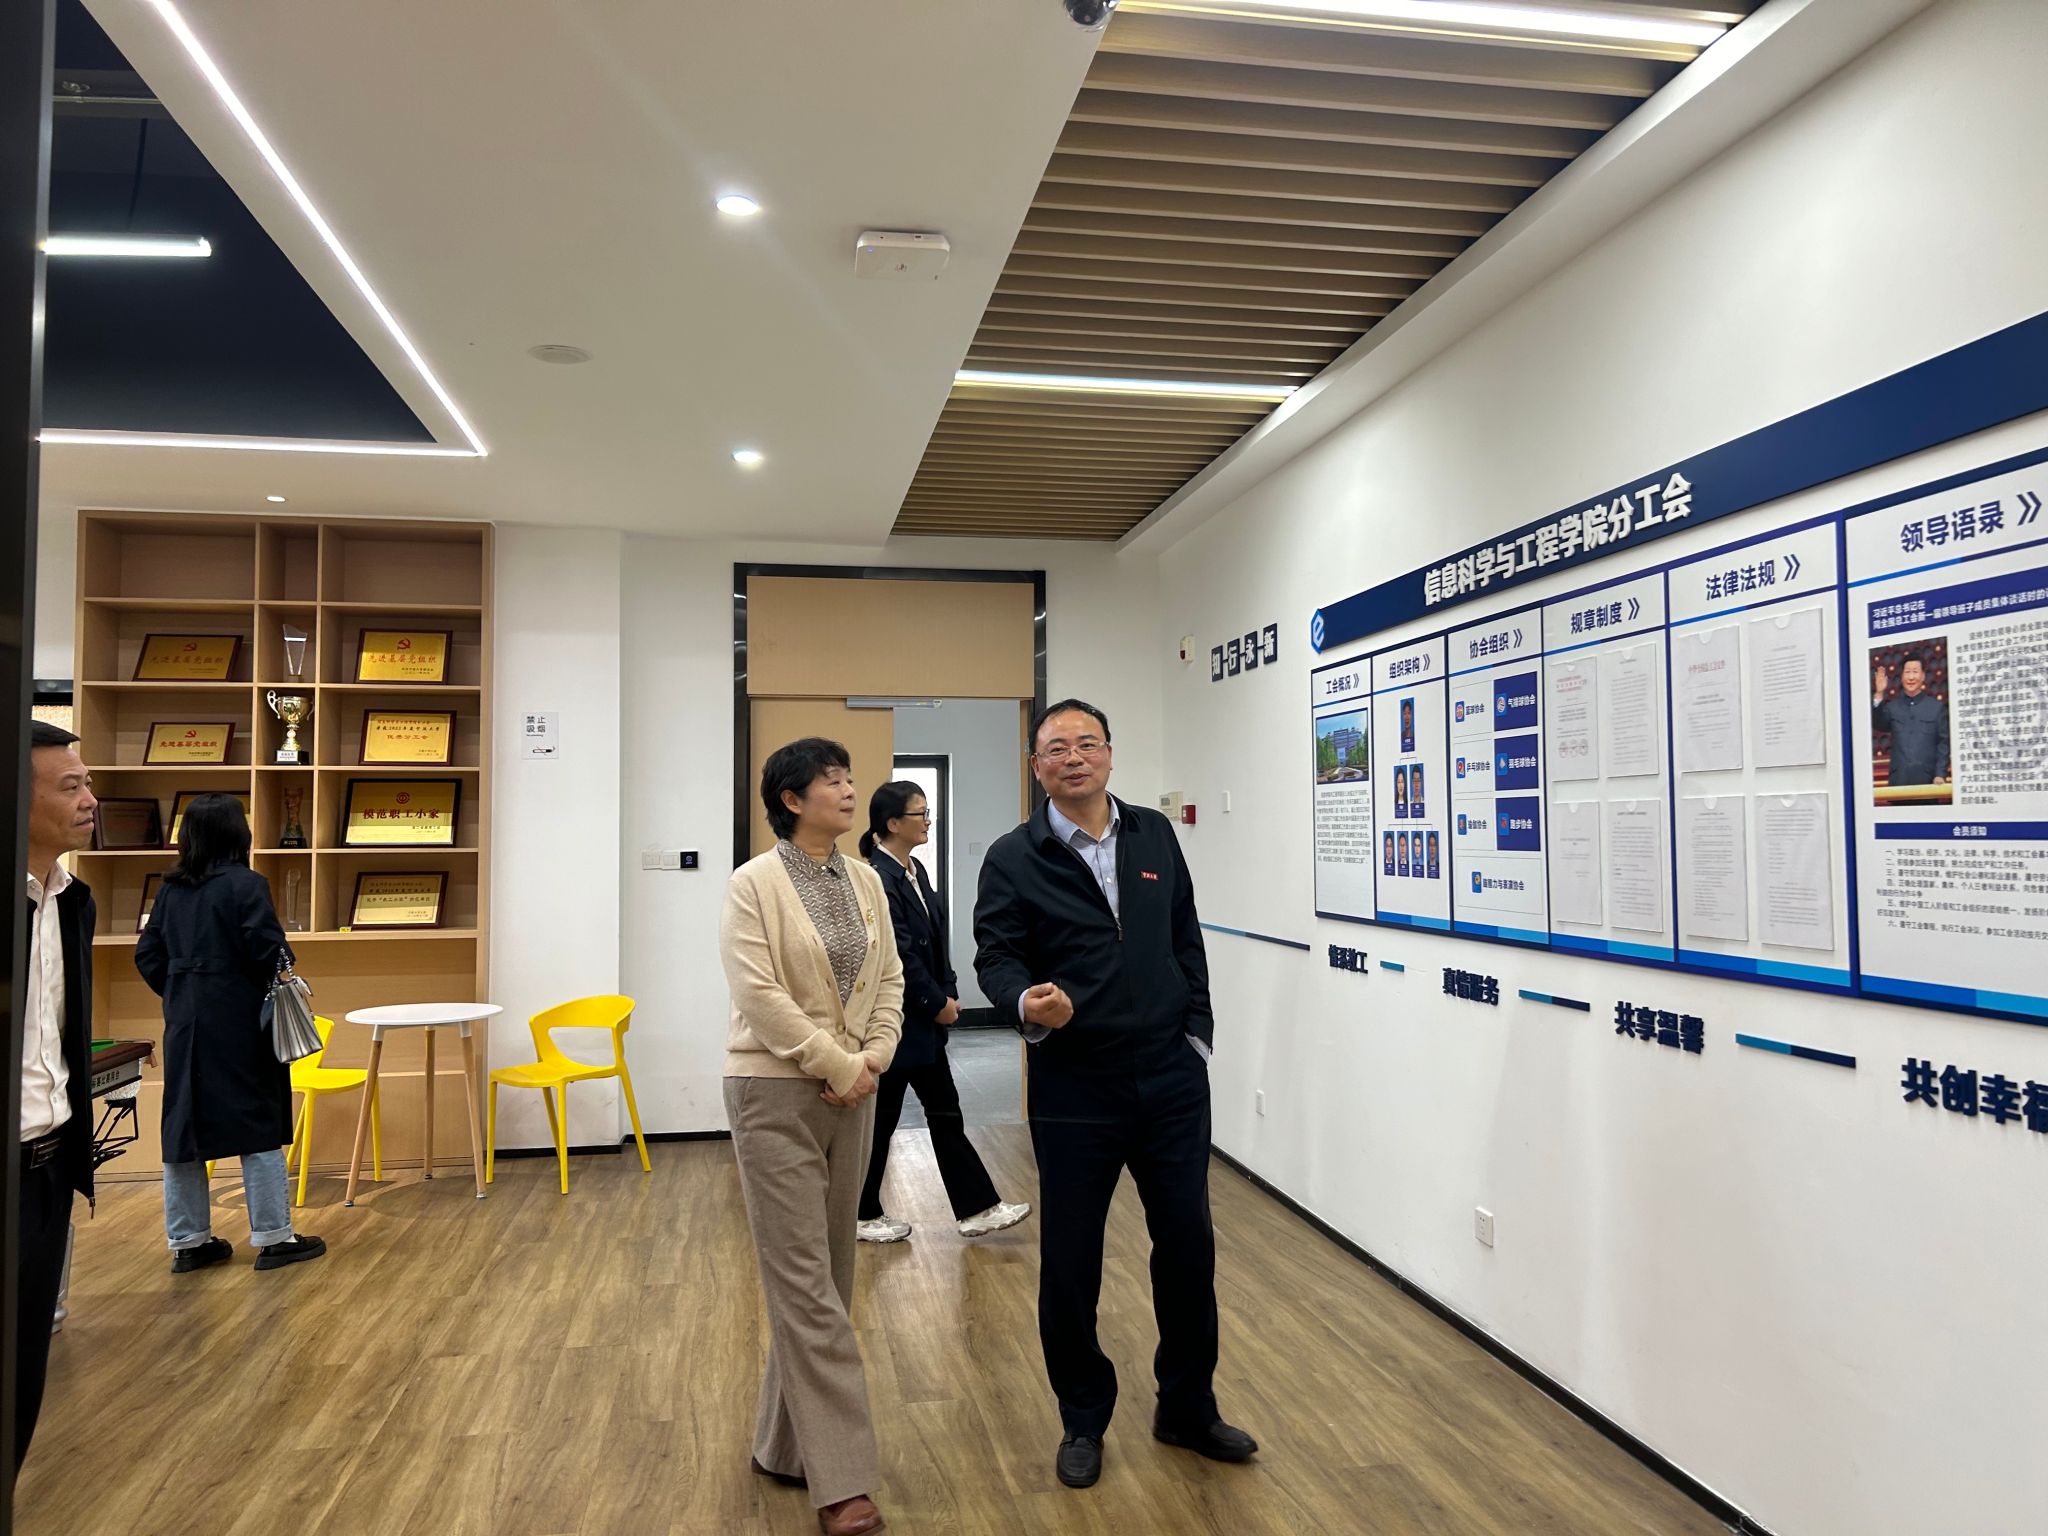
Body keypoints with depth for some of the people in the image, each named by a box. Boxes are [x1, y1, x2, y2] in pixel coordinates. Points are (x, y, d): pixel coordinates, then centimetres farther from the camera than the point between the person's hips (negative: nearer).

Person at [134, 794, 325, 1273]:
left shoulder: (170, 890, 6)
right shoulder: (245, 885, -14)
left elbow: (148, 955, 9)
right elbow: (269, 951, -18)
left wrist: (179, 994, 18)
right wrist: (285, 987, 1)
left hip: (184, 1024, 6)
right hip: (238, 1026, -6)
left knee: (183, 1126, 11)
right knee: (258, 1125, 2)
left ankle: (188, 1242, 19)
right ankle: (273, 1238, 7)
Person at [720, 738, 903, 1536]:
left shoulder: (866, 881, 8)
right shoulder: (752, 885, -10)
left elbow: (889, 979, 8)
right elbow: (760, 995, -18)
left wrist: (873, 1060, -7)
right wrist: (838, 1065, -17)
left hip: (853, 1095, 7)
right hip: (776, 1093, -6)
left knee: (828, 1274, 13)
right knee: (804, 1279, -5)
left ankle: (786, 1442, 28)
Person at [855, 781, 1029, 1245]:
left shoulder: (915, 871, 9)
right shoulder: (879, 878, -20)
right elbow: (899, 955, -21)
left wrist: (948, 995, 3)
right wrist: (938, 1004, -12)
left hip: (925, 1022, 9)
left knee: (945, 1114, 12)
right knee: (881, 1119, 6)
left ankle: (977, 1209, 19)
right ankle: (865, 1215, 22)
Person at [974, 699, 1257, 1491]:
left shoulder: (1154, 834, 6)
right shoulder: (1013, 858, -5)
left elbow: (1185, 937, 11)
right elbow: (995, 955, -7)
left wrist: (1197, 1031, 6)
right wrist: (1026, 1003, -28)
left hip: (1170, 1075, 3)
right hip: (1073, 1087, -3)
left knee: (1187, 1242, 12)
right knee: (1069, 1260, 7)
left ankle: (1188, 1407, 33)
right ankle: (1083, 1420, 29)